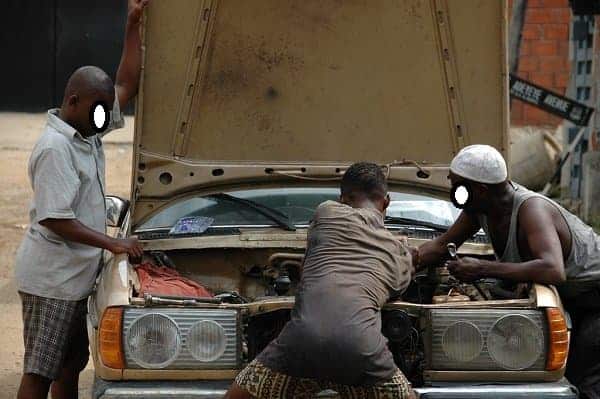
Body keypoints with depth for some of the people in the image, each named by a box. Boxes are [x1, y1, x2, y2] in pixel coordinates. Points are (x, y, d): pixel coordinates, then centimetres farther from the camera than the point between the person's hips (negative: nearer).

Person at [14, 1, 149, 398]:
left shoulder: (89, 132, 8)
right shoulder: (55, 148, -20)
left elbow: (127, 85, 12)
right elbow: (54, 219, -24)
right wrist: (112, 244, -23)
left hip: (75, 277, 9)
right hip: (50, 279, -9)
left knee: (71, 366, 16)